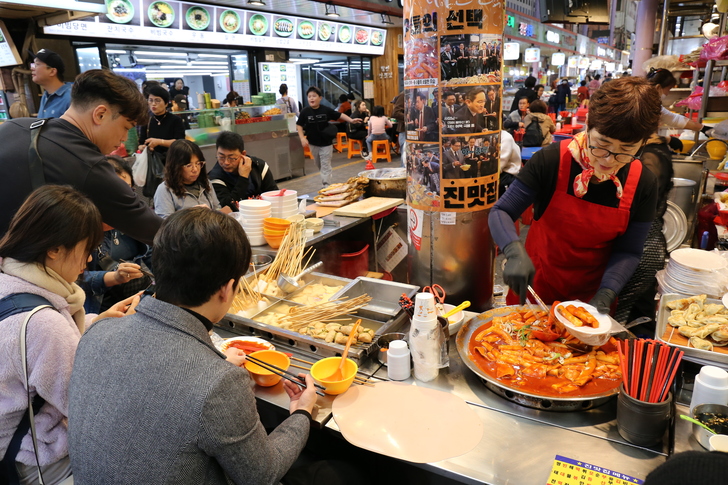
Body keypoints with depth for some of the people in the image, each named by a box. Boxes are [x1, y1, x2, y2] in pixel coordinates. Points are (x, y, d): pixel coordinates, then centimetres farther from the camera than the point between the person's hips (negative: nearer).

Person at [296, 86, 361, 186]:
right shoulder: (305, 111, -7)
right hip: (313, 143, 2)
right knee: (319, 165, 16)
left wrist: (351, 120, -12)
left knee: (325, 166, -2)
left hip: (326, 143, -2)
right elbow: (299, 125, -1)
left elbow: (339, 115, -1)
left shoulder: (326, 110, -9)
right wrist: (302, 138, -12)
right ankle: (325, 184, 35)